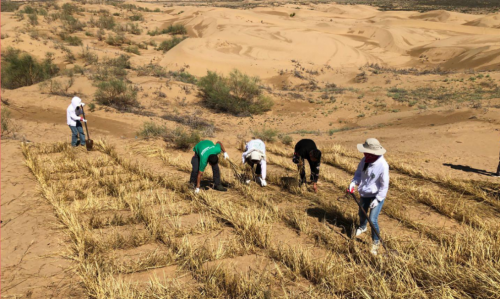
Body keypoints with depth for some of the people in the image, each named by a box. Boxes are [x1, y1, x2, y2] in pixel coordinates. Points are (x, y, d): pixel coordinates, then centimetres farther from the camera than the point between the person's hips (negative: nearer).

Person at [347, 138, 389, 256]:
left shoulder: (382, 165, -29)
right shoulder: (365, 160, -11)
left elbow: (384, 185, -22)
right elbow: (359, 173, 5)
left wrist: (378, 199, -22)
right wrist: (353, 183, -12)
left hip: (377, 195, -6)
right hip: (365, 193, 7)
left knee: (373, 219, -11)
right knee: (362, 213, 26)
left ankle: (376, 242, 12)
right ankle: (362, 227, 59)